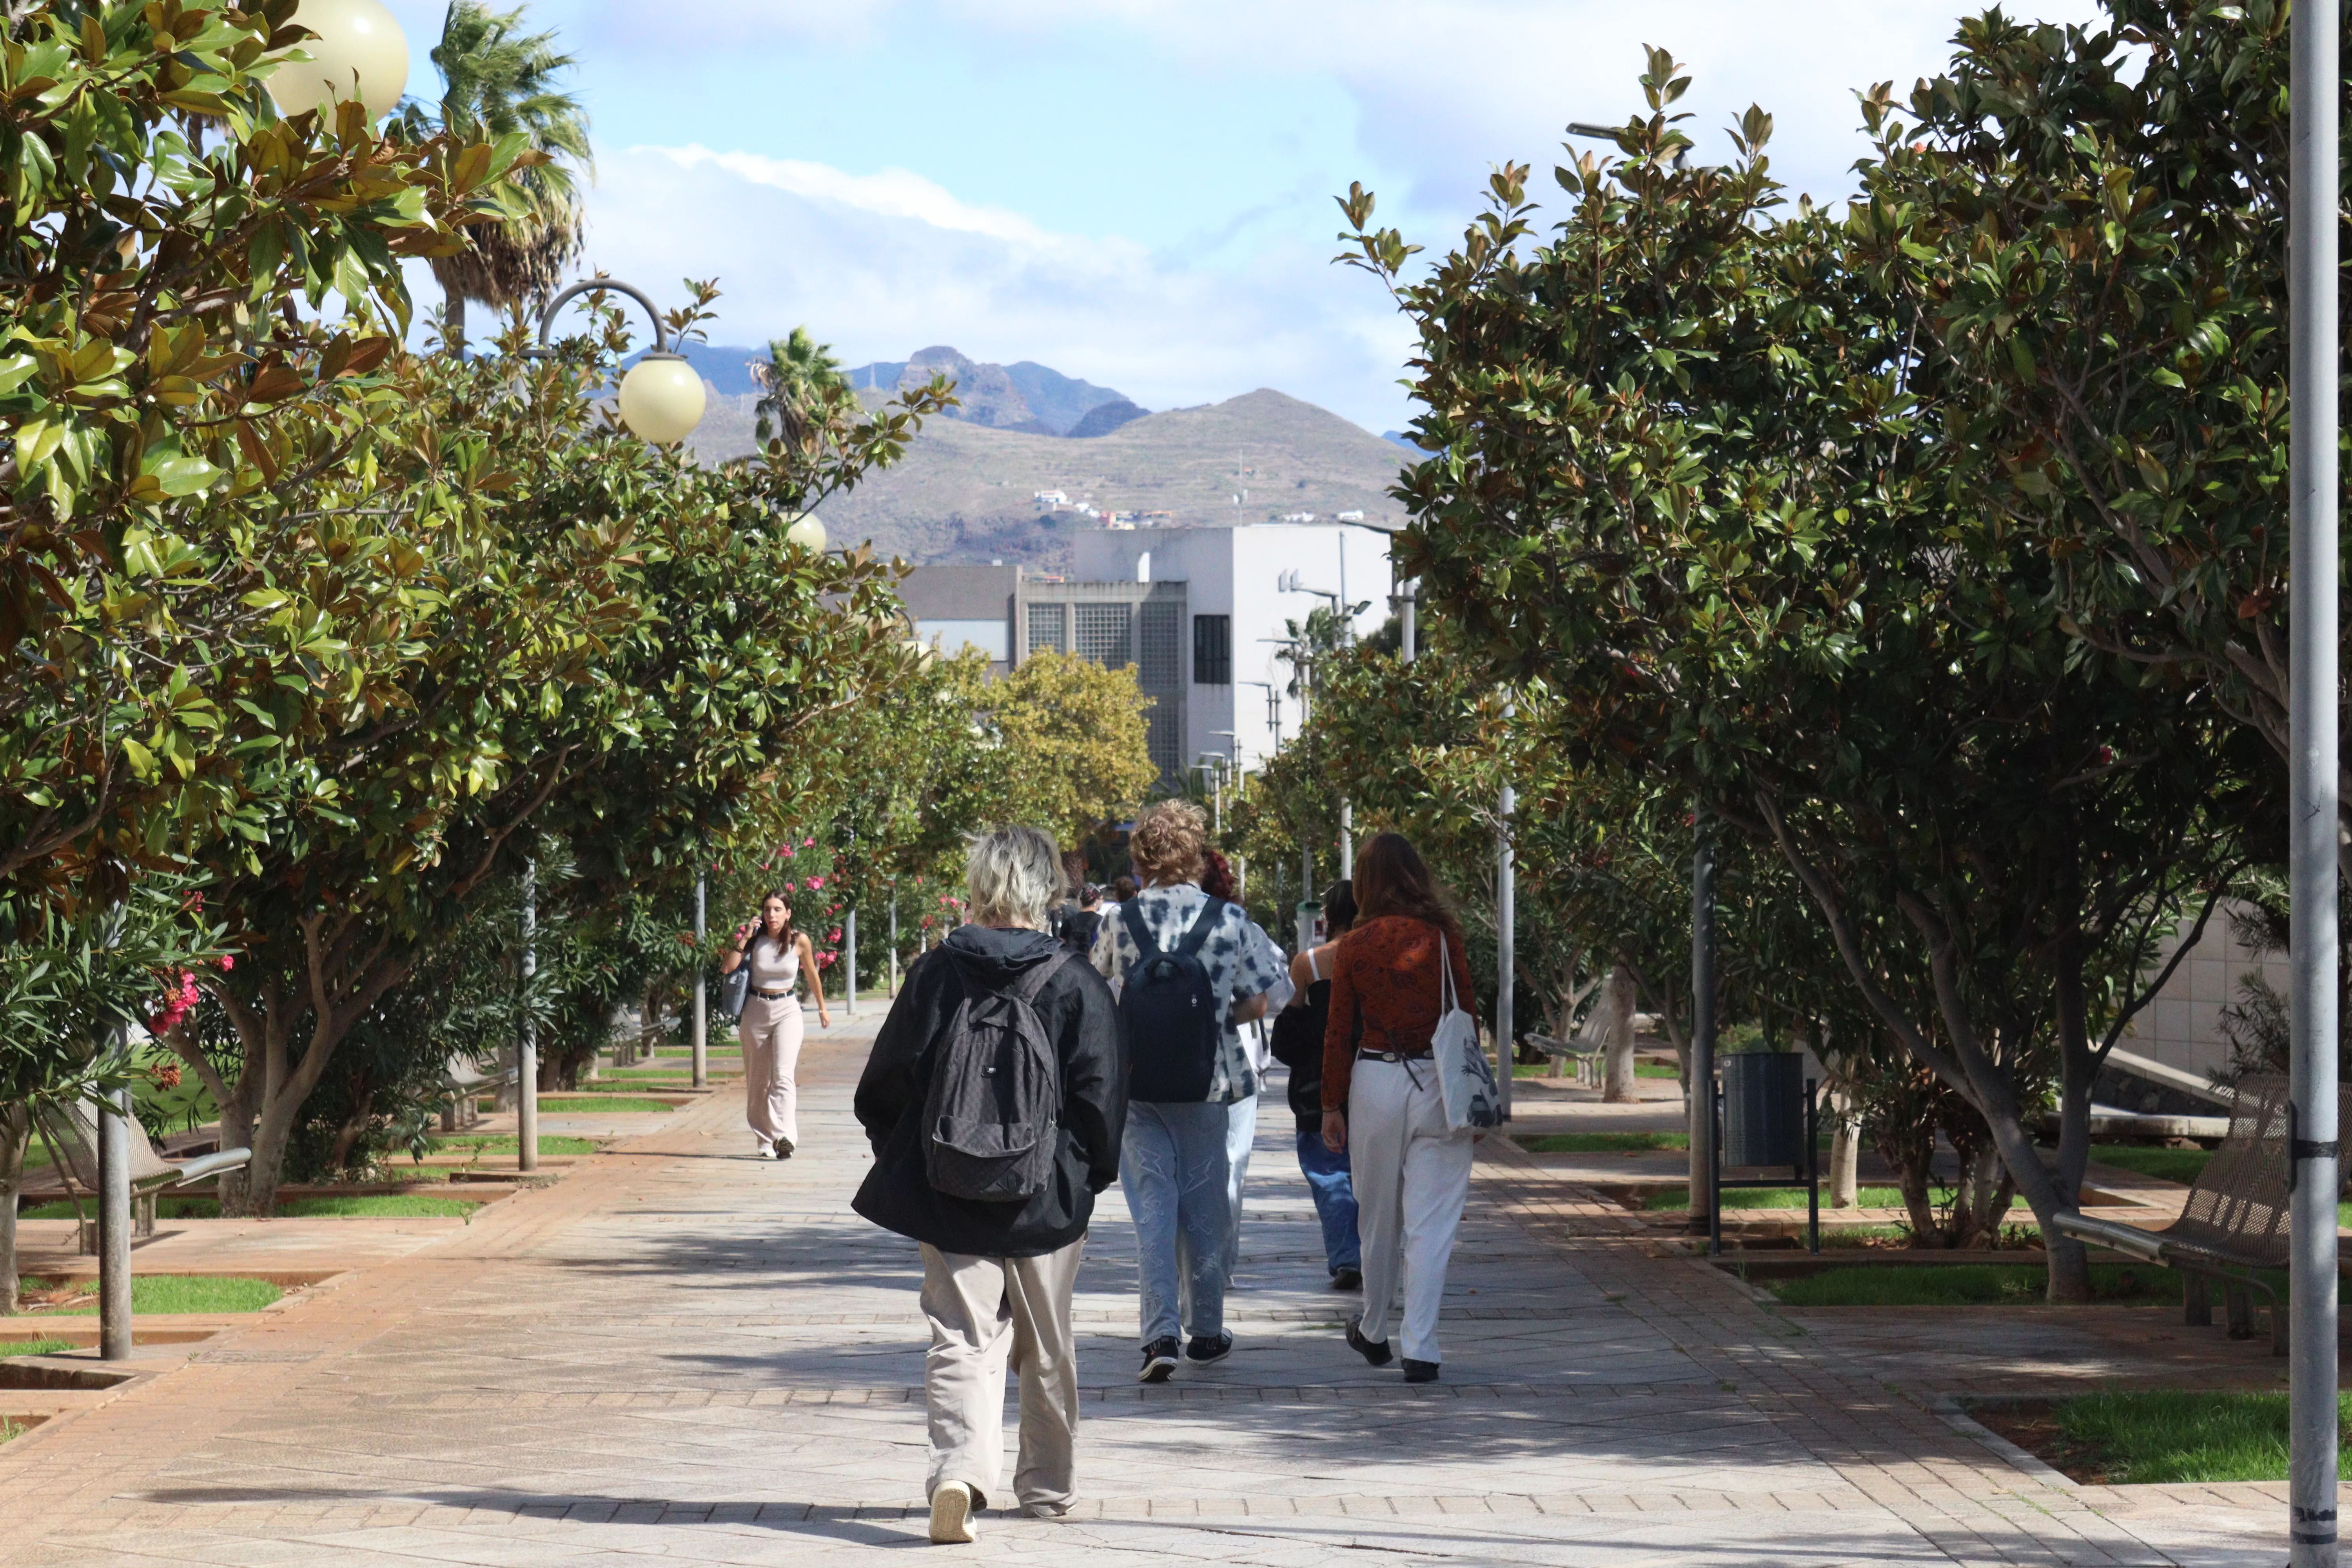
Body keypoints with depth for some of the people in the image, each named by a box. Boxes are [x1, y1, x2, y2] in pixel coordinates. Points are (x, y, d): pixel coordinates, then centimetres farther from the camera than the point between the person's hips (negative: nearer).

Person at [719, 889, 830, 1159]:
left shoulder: (800, 941, -5)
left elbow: (812, 975, 11)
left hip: (787, 1011, -2)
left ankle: (785, 1137, -31)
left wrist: (822, 1008, 21)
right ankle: (764, 1141, 16)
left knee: (783, 1075, -19)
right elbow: (726, 968, -13)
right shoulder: (755, 939, -3)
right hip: (756, 1012, 2)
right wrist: (745, 938, -16)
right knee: (758, 1080, 6)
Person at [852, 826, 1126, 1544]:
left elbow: (885, 1086, 2)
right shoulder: (1075, 984, -6)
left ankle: (962, 1468, -25)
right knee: (1047, 1350, 17)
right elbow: (1102, 1098, -5)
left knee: (962, 1342, -2)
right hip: (1046, 1201, 0)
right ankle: (1048, 1486, 29)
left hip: (947, 1192, 0)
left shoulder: (935, 973, -3)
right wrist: (1088, 1176, 10)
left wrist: (902, 1162, 17)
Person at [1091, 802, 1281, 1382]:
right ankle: (1207, 1330, 24)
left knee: (1152, 1204, 1)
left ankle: (1160, 1334, -12)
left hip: (1134, 1081, 0)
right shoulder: (1228, 920, -5)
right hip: (1206, 1083, 0)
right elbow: (1255, 1002, -1)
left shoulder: (1119, 922, -4)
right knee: (1206, 1204, 13)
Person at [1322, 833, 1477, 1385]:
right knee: (1430, 1222, 0)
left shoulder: (1354, 946, -1)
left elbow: (1339, 1032, 2)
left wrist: (1332, 1106, 10)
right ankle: (1421, 1349, -5)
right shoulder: (1443, 937, -3)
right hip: (1439, 1084, -1)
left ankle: (1374, 1333, 32)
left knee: (1378, 1218, 16)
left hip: (1374, 1081, 1)